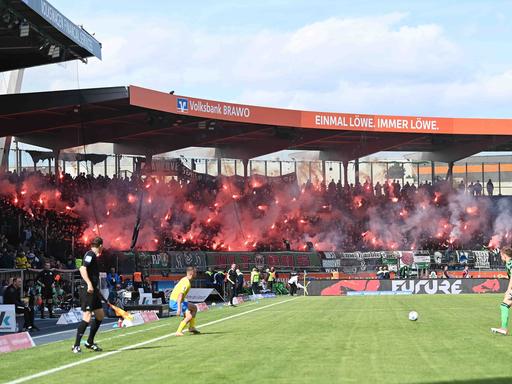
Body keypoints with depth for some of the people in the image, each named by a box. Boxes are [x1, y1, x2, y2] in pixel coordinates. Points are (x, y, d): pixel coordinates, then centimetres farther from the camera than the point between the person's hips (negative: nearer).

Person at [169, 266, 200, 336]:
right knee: (189, 316, -18)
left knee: (194, 308, 19)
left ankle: (192, 327, 21)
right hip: (175, 302, -10)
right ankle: (179, 332, -17)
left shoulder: (185, 280, 11)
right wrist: (179, 308, -38)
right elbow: (180, 295, -32)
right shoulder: (187, 283, -21)